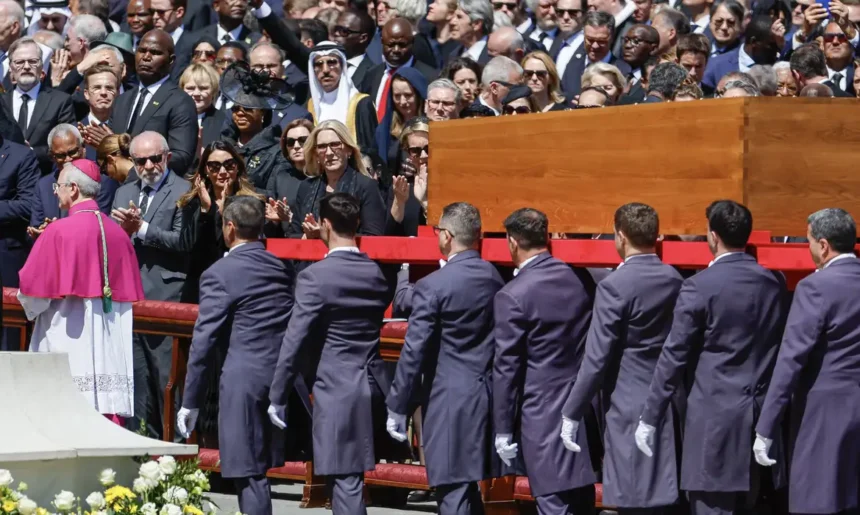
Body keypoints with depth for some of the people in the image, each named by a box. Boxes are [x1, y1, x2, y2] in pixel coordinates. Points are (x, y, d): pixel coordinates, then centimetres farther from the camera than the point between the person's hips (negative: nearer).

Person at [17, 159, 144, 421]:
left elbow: (32, 289, -6)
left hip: (68, 341, -5)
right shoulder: (118, 233, 6)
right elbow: (130, 291, 13)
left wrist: (31, 308, 15)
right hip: (111, 346, 5)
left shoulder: (58, 232, -10)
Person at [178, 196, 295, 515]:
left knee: (248, 473, -2)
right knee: (256, 471, 17)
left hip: (244, 378, -6)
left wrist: (190, 402, -4)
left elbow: (204, 340, -7)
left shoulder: (220, 274, -7)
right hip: (283, 377, 6)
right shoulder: (283, 268, 9)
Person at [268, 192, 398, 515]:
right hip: (373, 388, 7)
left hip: (337, 391, -7)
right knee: (347, 478, 19)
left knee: (345, 480, -6)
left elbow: (295, 341, -13)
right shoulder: (376, 274, 7)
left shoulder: (316, 276, -13)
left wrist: (277, 397, -8)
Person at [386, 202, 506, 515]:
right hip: (488, 396, 7)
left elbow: (414, 354, -12)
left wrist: (397, 408, -5)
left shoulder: (432, 287, -14)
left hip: (450, 403, -7)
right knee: (469, 487, 17)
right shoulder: (495, 279, 5)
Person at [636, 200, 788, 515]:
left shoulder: (700, 286, -10)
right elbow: (780, 349, 8)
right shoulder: (774, 283, 6)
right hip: (763, 413, 6)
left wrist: (649, 419, -3)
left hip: (716, 414, -6)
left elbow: (674, 356, -8)